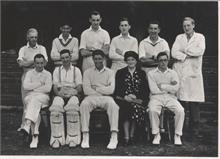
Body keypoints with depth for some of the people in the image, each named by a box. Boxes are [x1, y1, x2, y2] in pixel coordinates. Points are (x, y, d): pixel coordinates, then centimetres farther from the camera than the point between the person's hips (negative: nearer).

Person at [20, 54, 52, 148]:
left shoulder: (47, 74, 13)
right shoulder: (29, 73, 19)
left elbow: (48, 88, -4)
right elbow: (25, 86, 1)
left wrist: (33, 88, -3)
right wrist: (40, 83, -2)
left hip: (43, 97, -1)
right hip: (30, 97, 1)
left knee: (35, 100, -36)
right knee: (35, 108, -32)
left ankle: (27, 125, -49)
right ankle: (35, 136, -40)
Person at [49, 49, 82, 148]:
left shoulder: (76, 70, 17)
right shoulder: (57, 70, 21)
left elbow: (79, 87, 7)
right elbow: (55, 87, 11)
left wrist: (73, 92, -14)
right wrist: (59, 92, -12)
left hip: (73, 95, -1)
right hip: (60, 95, 1)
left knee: (73, 108, -36)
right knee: (55, 108, -34)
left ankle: (72, 139, -31)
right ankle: (57, 138, -30)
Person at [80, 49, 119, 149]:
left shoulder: (110, 72, 13)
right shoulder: (88, 72, 14)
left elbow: (111, 89, -2)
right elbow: (86, 90, 0)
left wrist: (96, 88, -3)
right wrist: (103, 91, -6)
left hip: (106, 98, 0)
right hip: (92, 97, 0)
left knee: (113, 105, -33)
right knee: (84, 104, -33)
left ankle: (114, 138, -34)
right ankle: (85, 137, -31)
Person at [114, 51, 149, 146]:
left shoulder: (141, 73, 17)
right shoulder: (120, 73, 15)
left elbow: (146, 89, 9)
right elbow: (117, 89, 6)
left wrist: (135, 96, -8)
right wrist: (125, 97, -12)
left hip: (138, 99, 1)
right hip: (123, 99, -1)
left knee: (136, 107, -32)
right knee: (127, 106, -33)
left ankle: (131, 135, -20)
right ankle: (126, 136, -31)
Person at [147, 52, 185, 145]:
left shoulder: (173, 73, 12)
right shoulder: (151, 73, 7)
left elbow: (175, 89, -3)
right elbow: (153, 90, -6)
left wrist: (162, 86, -5)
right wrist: (169, 87, -1)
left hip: (170, 98, 2)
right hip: (156, 98, -1)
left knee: (180, 111, -26)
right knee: (152, 110, -33)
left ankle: (177, 135, -12)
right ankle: (156, 135, -16)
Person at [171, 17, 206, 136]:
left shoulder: (200, 37, 11)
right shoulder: (179, 38, 16)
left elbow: (200, 51, -8)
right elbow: (174, 53, 2)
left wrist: (184, 50, -3)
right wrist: (187, 56, -9)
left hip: (194, 72, -1)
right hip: (180, 72, 1)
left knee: (194, 102, -3)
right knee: (179, 101, -4)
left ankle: (195, 128, 6)